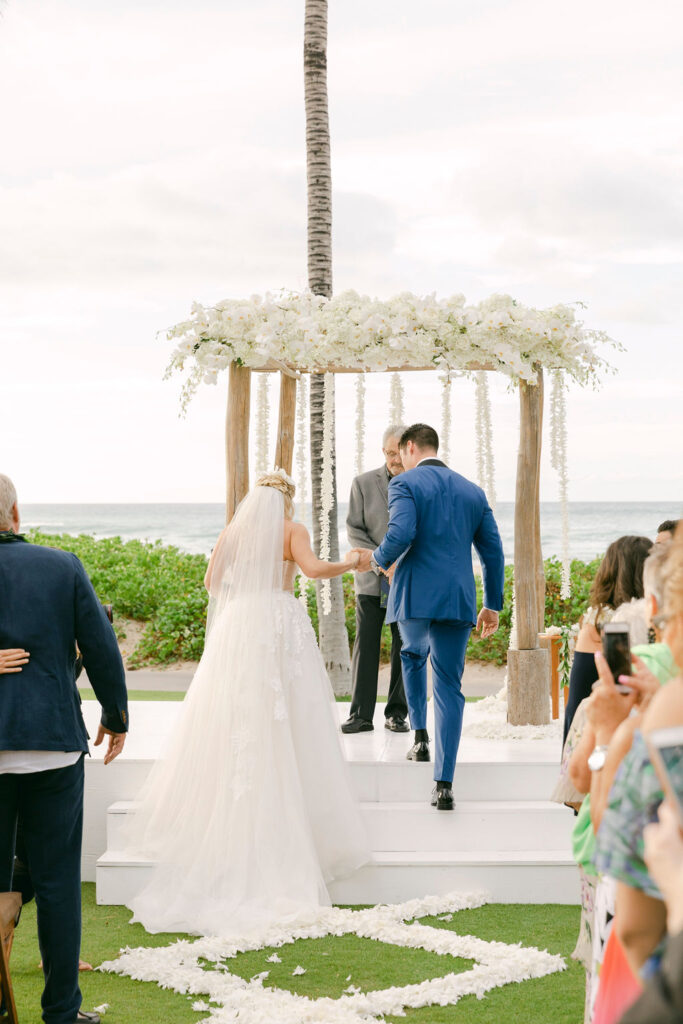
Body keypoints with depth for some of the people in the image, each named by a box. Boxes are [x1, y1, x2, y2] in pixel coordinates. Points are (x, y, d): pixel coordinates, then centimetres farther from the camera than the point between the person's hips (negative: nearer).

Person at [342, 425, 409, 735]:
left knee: (405, 648, 2)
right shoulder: (363, 483, 2)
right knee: (365, 645, -5)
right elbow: (354, 529, 1)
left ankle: (397, 714, 11)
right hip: (371, 580, 0)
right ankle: (361, 715, -1)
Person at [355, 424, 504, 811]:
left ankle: (421, 735, 18)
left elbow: (400, 535, -18)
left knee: (413, 655, 30)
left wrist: (376, 559, 2)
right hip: (458, 601, 3)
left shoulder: (404, 484, -2)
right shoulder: (473, 491, 15)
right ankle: (444, 785, -1)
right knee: (450, 688, 5)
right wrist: (493, 604, 19)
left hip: (415, 597, -3)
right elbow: (493, 552, 13)